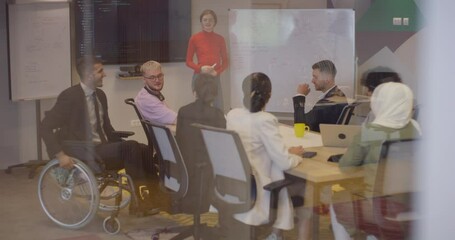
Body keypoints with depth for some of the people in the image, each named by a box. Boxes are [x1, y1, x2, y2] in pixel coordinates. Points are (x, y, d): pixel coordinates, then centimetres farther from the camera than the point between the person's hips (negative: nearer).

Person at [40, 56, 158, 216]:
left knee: (144, 151, -12)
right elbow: (45, 127, -13)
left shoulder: (100, 95, 12)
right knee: (131, 147, -25)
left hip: (102, 149, 8)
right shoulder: (69, 96, -11)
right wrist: (60, 155, -22)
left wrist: (123, 146, 7)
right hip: (83, 154, -8)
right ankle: (137, 202, -20)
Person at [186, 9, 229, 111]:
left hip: (215, 78, 2)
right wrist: (201, 68, -14)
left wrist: (217, 72, -8)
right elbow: (188, 61, 4)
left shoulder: (220, 39, 5)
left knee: (219, 108, -2)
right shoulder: (194, 38, -1)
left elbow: (225, 61, 10)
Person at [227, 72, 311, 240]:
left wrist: (286, 151, 14)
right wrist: (295, 154, 0)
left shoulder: (232, 115, 1)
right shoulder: (265, 120, -21)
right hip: (255, 193, -7)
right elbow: (285, 163, -21)